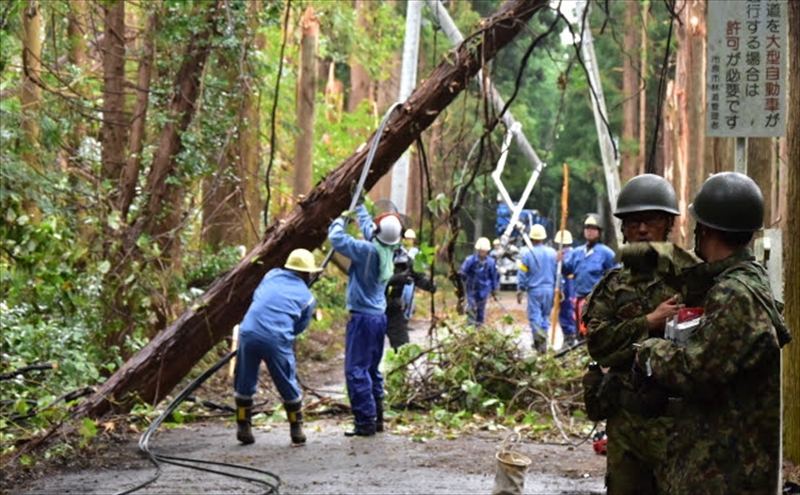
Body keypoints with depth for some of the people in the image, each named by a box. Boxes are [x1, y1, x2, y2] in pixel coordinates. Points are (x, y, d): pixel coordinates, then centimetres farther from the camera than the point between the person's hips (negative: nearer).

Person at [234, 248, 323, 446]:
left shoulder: (272, 275, 16)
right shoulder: (307, 298, 10)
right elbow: (299, 328, 14)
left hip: (249, 332, 2)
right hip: (277, 340, -2)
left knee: (244, 384, 17)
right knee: (288, 387, 15)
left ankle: (243, 428, 20)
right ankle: (297, 431, 23)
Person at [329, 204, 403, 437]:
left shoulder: (369, 250, -19)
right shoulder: (387, 250, 4)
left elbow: (336, 238, -15)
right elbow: (367, 226, 23)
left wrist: (341, 219, 4)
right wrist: (359, 208, 36)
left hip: (362, 317, -8)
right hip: (379, 316, 8)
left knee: (356, 370, -5)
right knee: (372, 370, 16)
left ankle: (365, 422, -7)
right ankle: (377, 418, 20)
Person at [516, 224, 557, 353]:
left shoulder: (527, 254, -6)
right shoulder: (553, 253, 3)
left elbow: (522, 275, -3)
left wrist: (520, 291, 5)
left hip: (534, 290, -3)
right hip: (549, 290, 3)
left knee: (535, 316, -1)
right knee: (546, 316, 14)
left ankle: (540, 341, -18)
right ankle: (542, 342, 15)